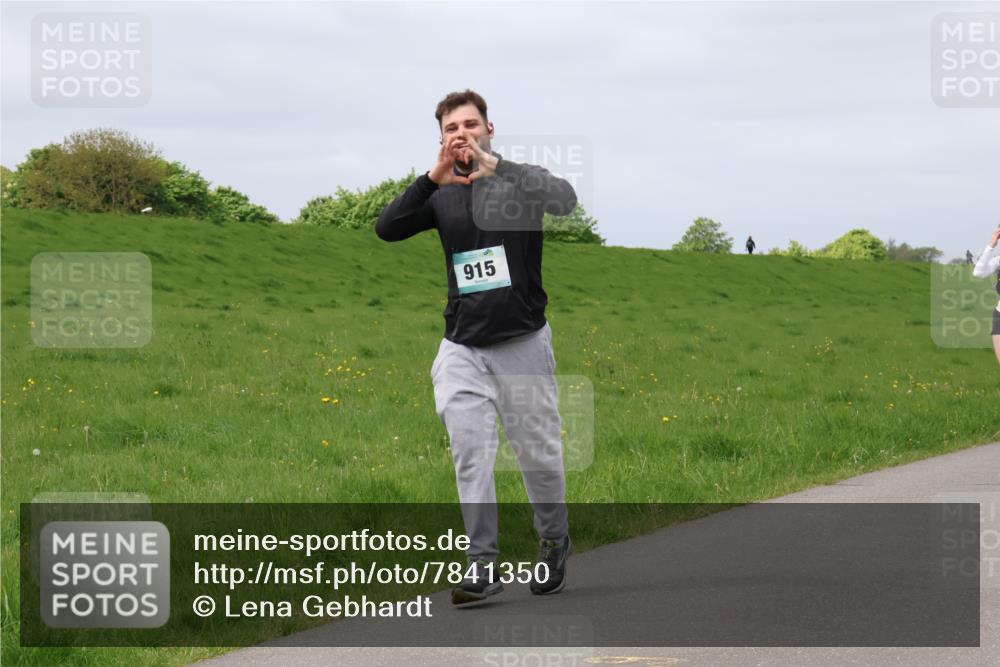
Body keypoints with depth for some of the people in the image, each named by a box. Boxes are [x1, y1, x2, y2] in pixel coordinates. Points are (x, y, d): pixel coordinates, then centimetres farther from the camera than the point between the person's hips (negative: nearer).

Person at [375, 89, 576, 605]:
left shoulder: (519, 181, -3)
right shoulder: (440, 195, 6)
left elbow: (564, 199, -25)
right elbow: (386, 229, -9)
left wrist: (494, 165, -34)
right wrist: (433, 177, -23)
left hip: (522, 343, -2)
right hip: (462, 349, 2)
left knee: (538, 452, 7)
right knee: (470, 455, -6)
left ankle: (554, 544, 28)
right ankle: (482, 566, -3)